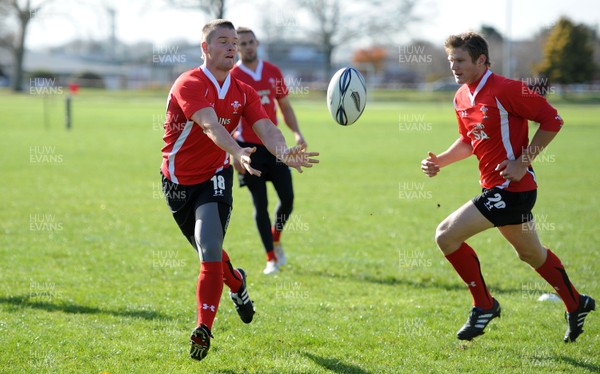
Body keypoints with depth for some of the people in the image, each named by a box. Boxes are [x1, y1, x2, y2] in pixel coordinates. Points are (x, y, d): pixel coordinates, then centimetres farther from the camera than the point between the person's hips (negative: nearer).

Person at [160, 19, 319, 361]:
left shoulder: (243, 92, -1)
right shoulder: (190, 85, -19)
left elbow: (265, 127, -16)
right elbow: (210, 125, -36)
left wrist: (283, 152, -39)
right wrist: (237, 153, -54)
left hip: (215, 177, 2)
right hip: (179, 182, -2)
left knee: (210, 250, -18)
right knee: (209, 251, 14)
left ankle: (204, 329, -12)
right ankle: (237, 283, 48)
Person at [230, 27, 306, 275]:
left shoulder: (273, 72, 8)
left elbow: (285, 106, 17)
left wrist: (297, 133, 2)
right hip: (248, 147, -4)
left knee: (288, 198, -2)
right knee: (261, 204, -4)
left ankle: (275, 239, 27)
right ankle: (271, 258, 4)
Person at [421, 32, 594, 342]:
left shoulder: (506, 89, -18)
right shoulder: (461, 98, 8)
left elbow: (552, 119, -15)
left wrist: (522, 162, -18)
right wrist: (440, 161, 4)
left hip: (511, 187, -9)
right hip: (495, 187, 9)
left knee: (446, 235, -12)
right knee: (530, 252, 24)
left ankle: (484, 305, 2)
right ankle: (576, 305, 41)